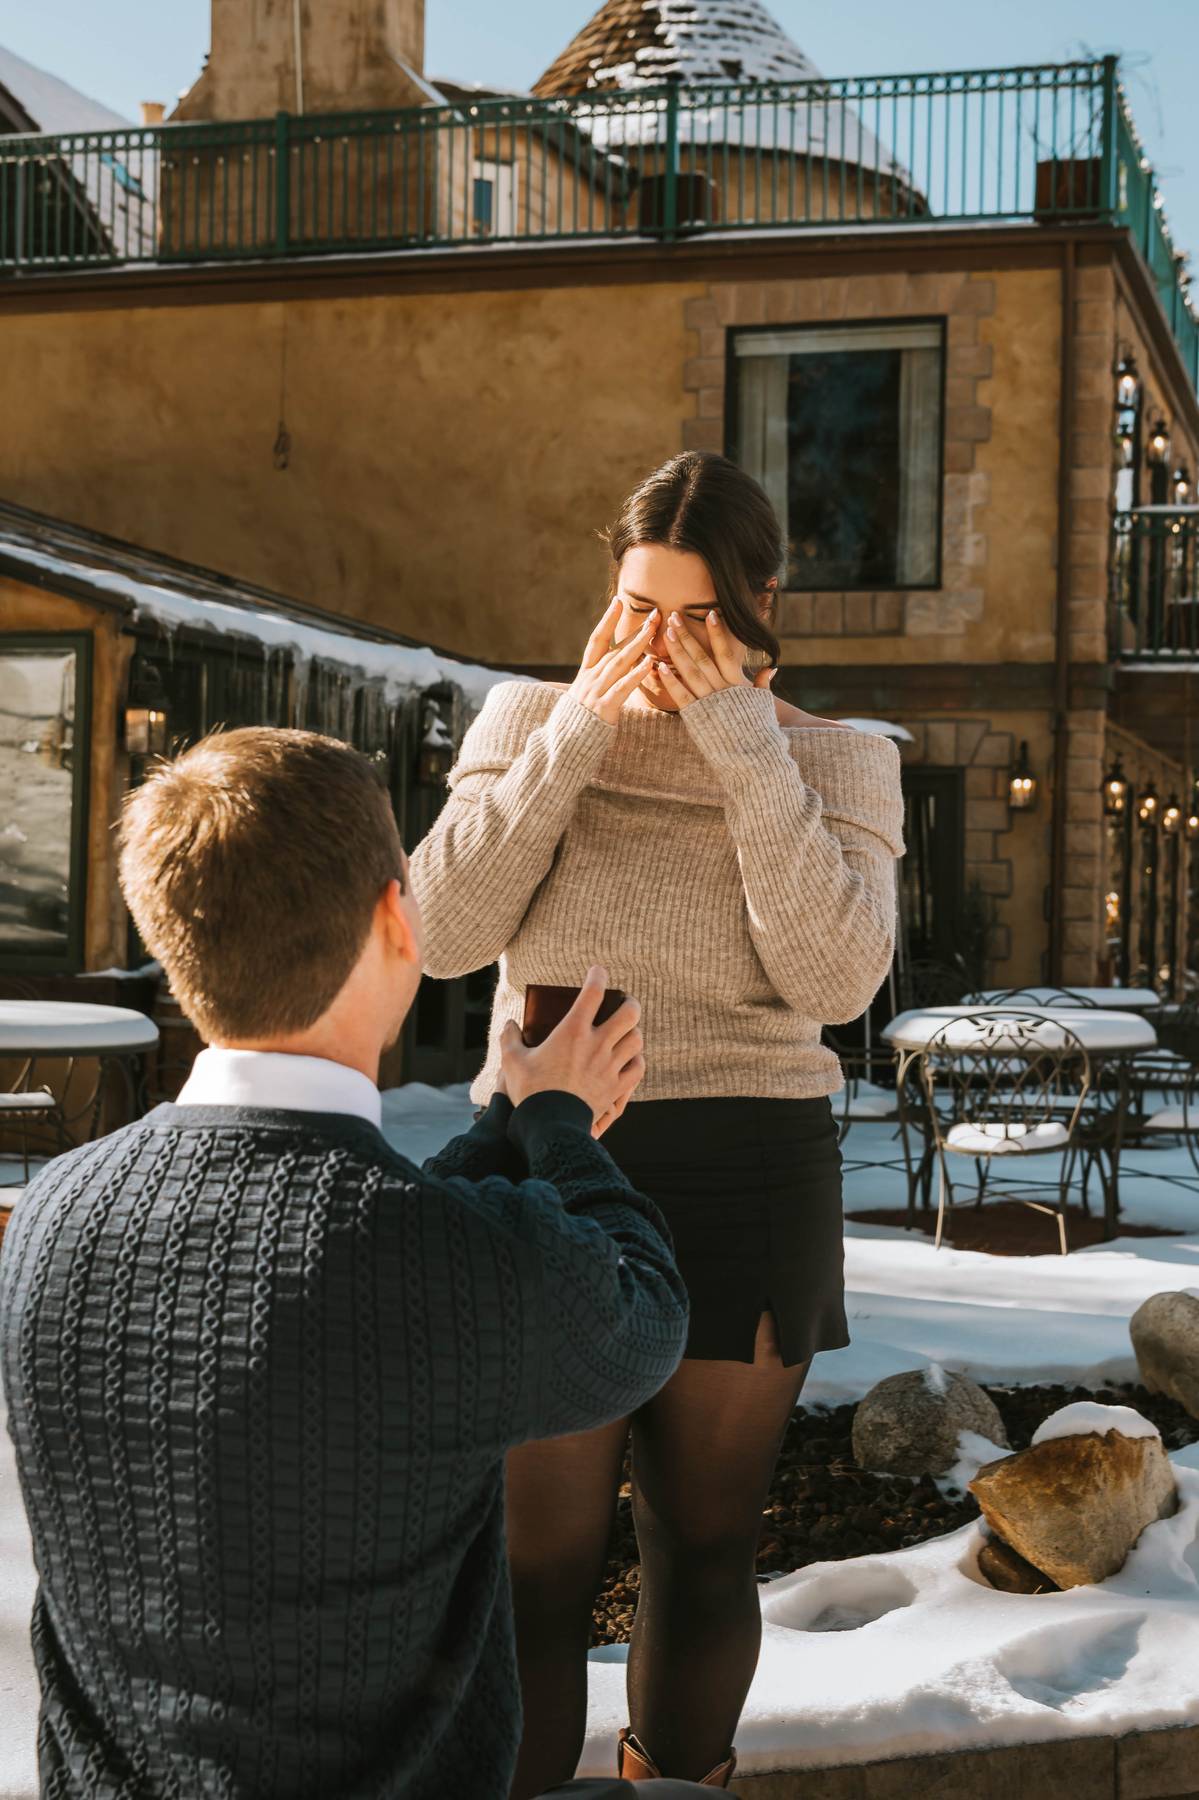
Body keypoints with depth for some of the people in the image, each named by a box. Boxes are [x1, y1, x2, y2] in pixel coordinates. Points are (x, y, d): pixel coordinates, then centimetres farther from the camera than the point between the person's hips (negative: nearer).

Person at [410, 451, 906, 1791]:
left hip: (751, 1189, 1)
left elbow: (834, 979, -15)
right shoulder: (531, 726, 1)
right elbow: (446, 929, -12)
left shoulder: (837, 766, 0)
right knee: (542, 1564, 1)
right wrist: (581, 730, -16)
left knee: (705, 1551, 14)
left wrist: (746, 748, -18)